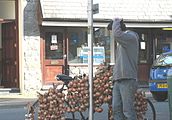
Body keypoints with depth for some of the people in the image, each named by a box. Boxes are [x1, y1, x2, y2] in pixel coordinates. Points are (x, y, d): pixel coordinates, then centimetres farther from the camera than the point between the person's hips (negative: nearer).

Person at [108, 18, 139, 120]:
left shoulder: (131, 37, -3)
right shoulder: (123, 41, 25)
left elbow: (117, 35, -22)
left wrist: (116, 22, -6)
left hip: (127, 80, -9)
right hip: (117, 80, 9)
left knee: (128, 109, -11)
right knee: (116, 109, 1)